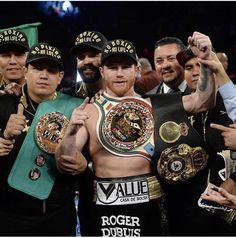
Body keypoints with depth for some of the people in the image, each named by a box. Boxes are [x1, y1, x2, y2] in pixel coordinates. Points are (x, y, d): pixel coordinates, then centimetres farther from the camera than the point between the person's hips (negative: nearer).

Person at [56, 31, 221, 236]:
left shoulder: (154, 105, 7)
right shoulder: (88, 112, 2)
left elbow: (202, 101, 1)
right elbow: (65, 165, -2)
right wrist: (71, 130, -20)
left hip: (151, 204, 1)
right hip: (107, 208, -1)